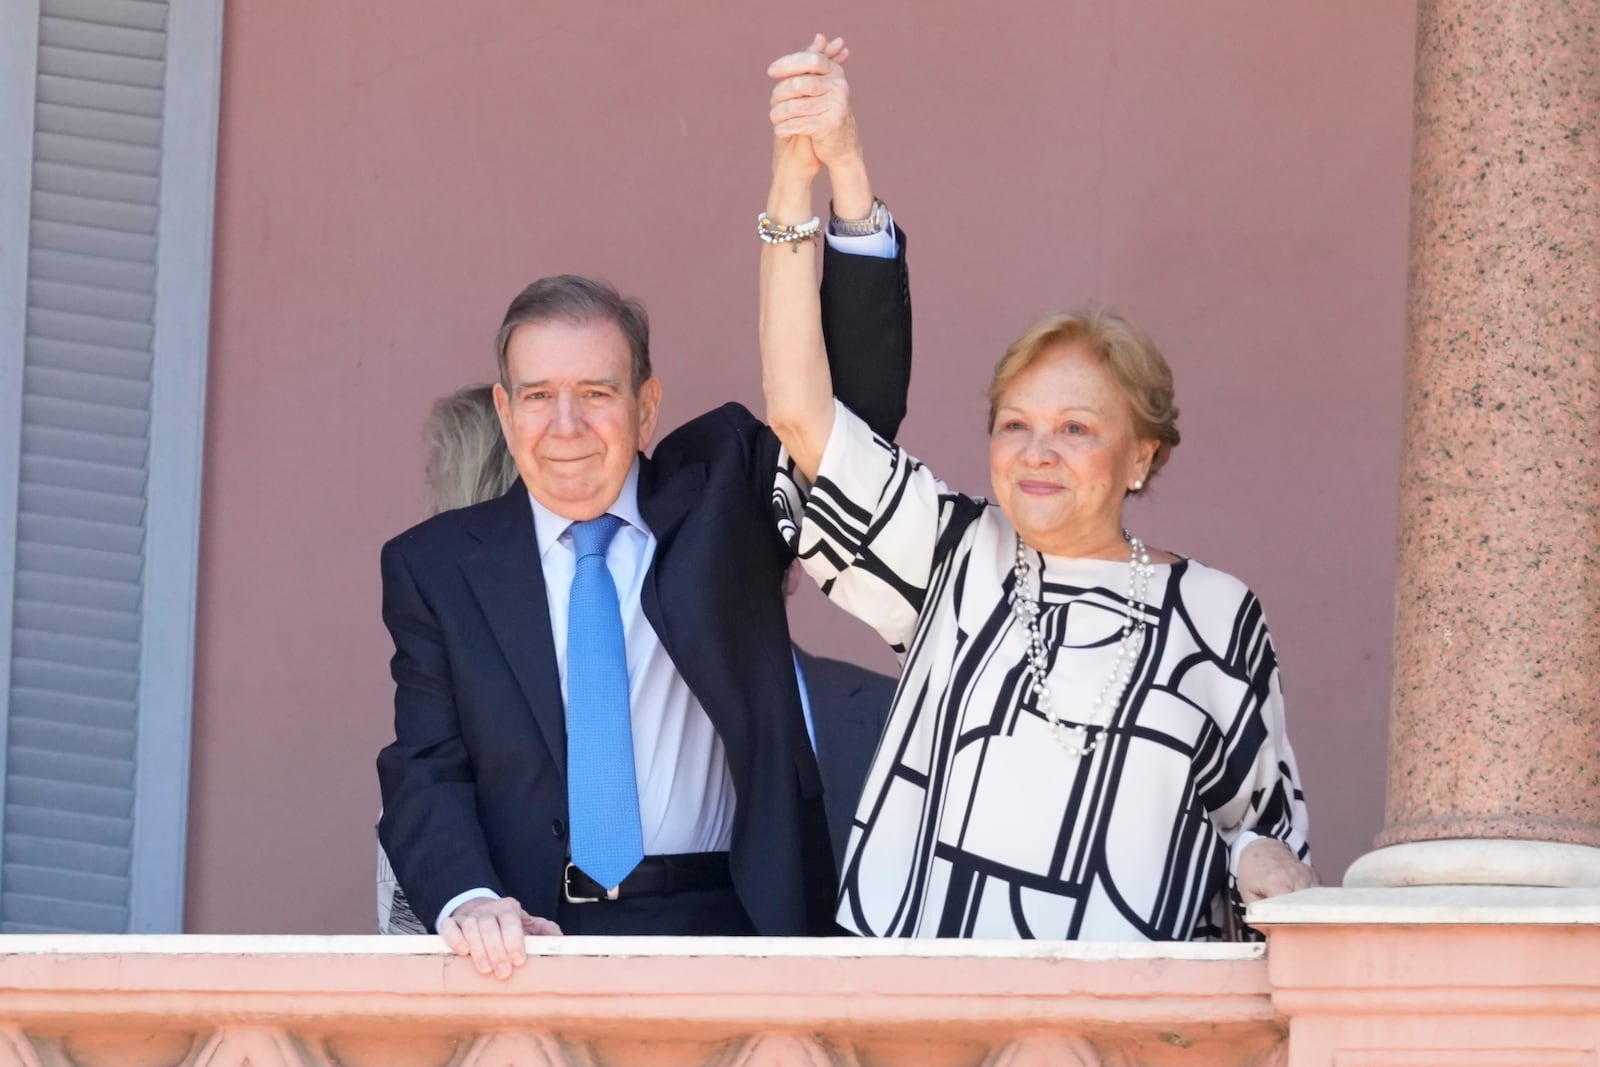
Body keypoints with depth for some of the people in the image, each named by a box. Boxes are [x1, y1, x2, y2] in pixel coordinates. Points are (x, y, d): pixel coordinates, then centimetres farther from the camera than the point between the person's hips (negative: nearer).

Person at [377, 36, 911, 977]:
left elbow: (861, 400, 1)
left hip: (720, 937, 1)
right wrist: (468, 899, -16)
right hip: (532, 942, -1)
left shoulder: (719, 491, 13)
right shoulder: (437, 565, 11)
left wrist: (847, 176, -12)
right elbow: (426, 774, 6)